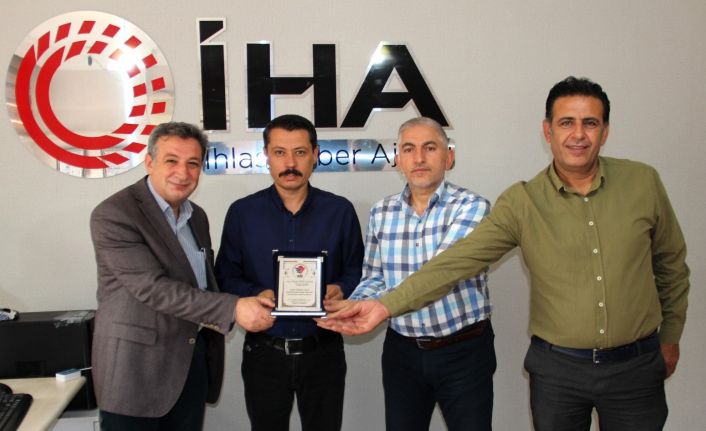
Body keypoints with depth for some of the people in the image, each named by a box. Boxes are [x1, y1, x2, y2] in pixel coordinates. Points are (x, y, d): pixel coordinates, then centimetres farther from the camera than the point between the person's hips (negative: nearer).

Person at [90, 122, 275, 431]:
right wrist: (232, 308, -28)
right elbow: (151, 287, -24)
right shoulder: (114, 214, -15)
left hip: (194, 357, 7)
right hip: (137, 363, -7)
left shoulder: (196, 216, 10)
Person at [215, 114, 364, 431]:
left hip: (323, 351, 1)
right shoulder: (242, 212, -1)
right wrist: (255, 295, -18)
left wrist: (341, 290, -16)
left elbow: (357, 271, 5)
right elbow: (225, 277, 0)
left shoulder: (340, 211, 0)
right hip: (263, 352, 0)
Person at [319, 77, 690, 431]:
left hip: (636, 367, 1)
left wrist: (670, 336, 16)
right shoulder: (521, 202, -9)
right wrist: (387, 305, -26)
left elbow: (671, 263, 9)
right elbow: (459, 260, -16)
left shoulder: (643, 183, -4)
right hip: (556, 368, -1)